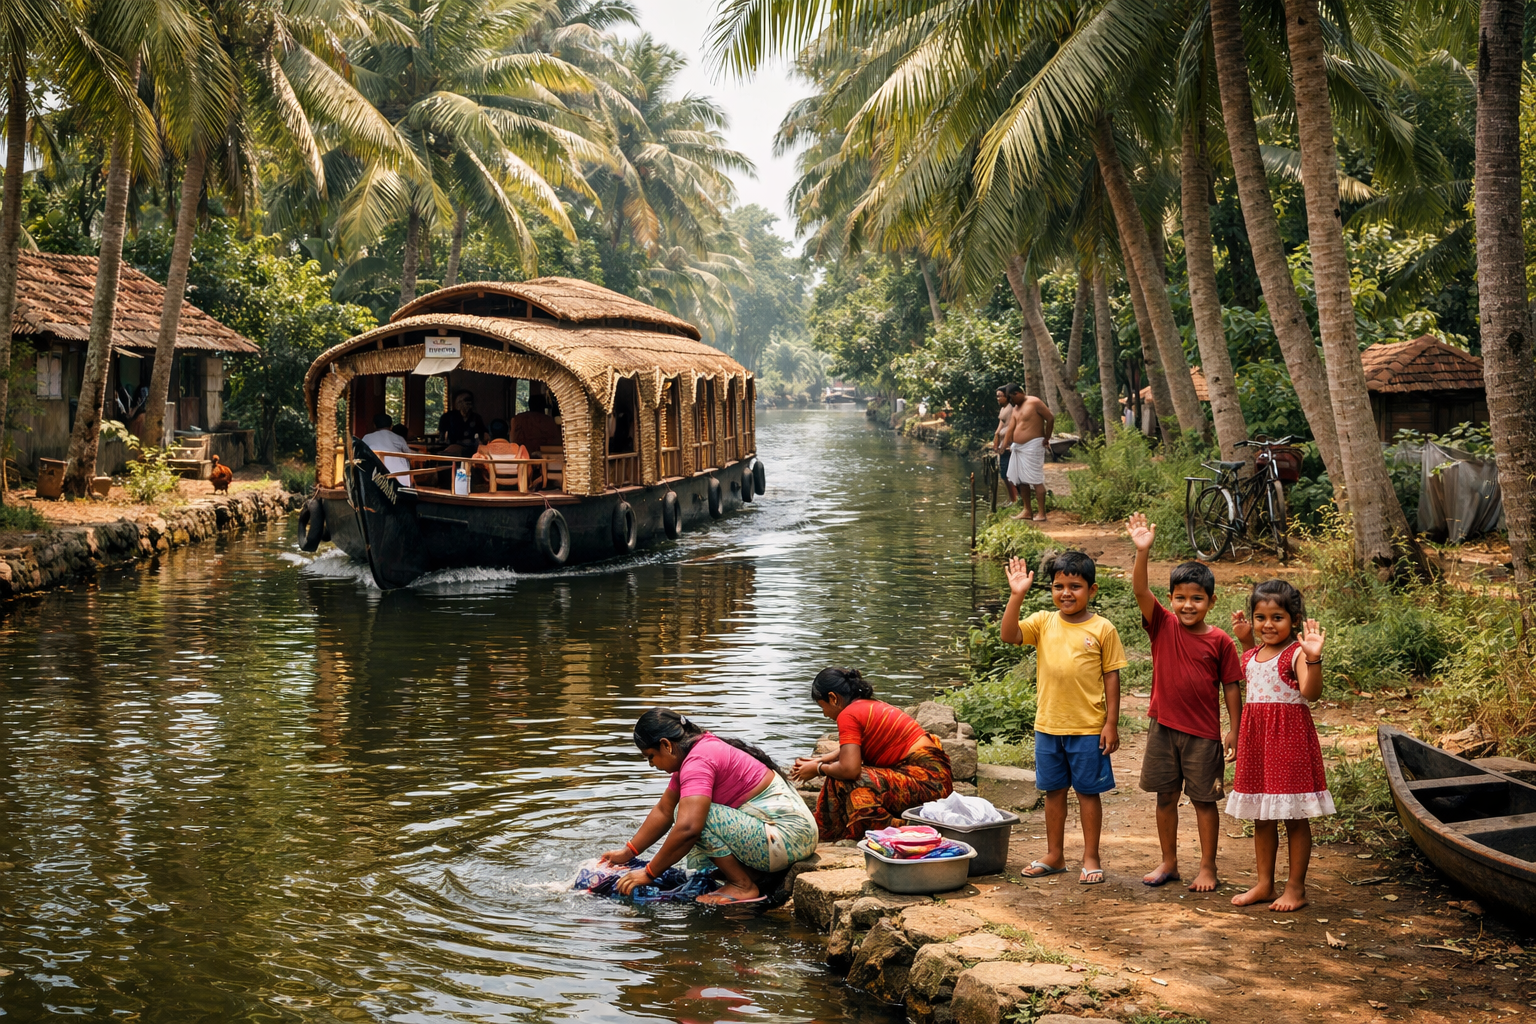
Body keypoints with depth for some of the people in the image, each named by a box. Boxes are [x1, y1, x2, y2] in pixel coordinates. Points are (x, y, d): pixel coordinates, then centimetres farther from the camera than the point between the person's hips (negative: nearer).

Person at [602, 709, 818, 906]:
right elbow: (664, 811, 19)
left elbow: (687, 828, -30)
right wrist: (628, 853, 17)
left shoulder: (698, 761, -20)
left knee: (693, 814, -19)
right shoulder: (690, 754, 12)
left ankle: (744, 887, -9)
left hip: (787, 838, -10)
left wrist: (649, 873, -21)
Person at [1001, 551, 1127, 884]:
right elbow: (1009, 635, -13)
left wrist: (1111, 722, -6)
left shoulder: (1102, 628, -5)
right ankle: (1054, 855, 26)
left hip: (1088, 728, -3)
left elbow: (1111, 676, -3)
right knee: (1054, 790, 14)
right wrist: (1016, 595, -22)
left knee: (1088, 791, 7)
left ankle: (1091, 858, 18)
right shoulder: (1043, 623, 2)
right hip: (1048, 725, 3)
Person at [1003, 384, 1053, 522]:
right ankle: (1026, 511, 18)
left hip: (1032, 447, -9)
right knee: (1021, 480, 11)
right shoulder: (1016, 408, 16)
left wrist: (1046, 439, -9)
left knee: (1036, 481, -9)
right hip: (1018, 447, 9)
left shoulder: (1034, 403, -10)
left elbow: (1050, 418, -13)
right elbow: (1011, 428, 14)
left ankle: (1042, 514, -9)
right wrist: (1010, 445, 4)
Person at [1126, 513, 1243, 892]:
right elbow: (1140, 590, -18)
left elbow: (1230, 687, 0)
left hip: (1203, 733, -2)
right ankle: (1169, 863, 25)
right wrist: (1143, 551, -31)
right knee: (1166, 796, 12)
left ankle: (1207, 867, 19)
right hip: (1163, 726, 2)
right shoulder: (1162, 626, -4)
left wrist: (1234, 731, -2)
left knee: (1204, 799, 7)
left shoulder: (1220, 641, -6)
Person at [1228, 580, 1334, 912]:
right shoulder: (1253, 653, 10)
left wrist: (1313, 658, -44)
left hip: (1290, 738, -8)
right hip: (1256, 737, 8)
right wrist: (1245, 639, 24)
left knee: (1295, 818, 3)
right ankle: (1264, 884, 24)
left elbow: (1311, 692, -29)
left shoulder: (1296, 653, -13)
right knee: (1261, 818, 14)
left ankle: (1296, 888, 12)